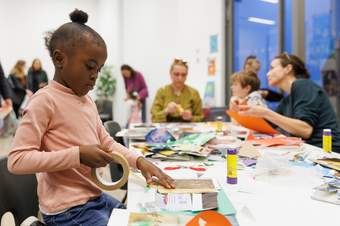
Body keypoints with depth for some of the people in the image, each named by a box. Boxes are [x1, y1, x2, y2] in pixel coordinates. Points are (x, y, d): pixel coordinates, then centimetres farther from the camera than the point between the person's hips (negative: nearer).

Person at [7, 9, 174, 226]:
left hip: (97, 198, 8)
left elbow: (107, 143, 13)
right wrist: (78, 155, -26)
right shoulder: (45, 100, -17)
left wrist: (140, 161, -3)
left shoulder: (87, 100, 7)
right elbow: (17, 160, -21)